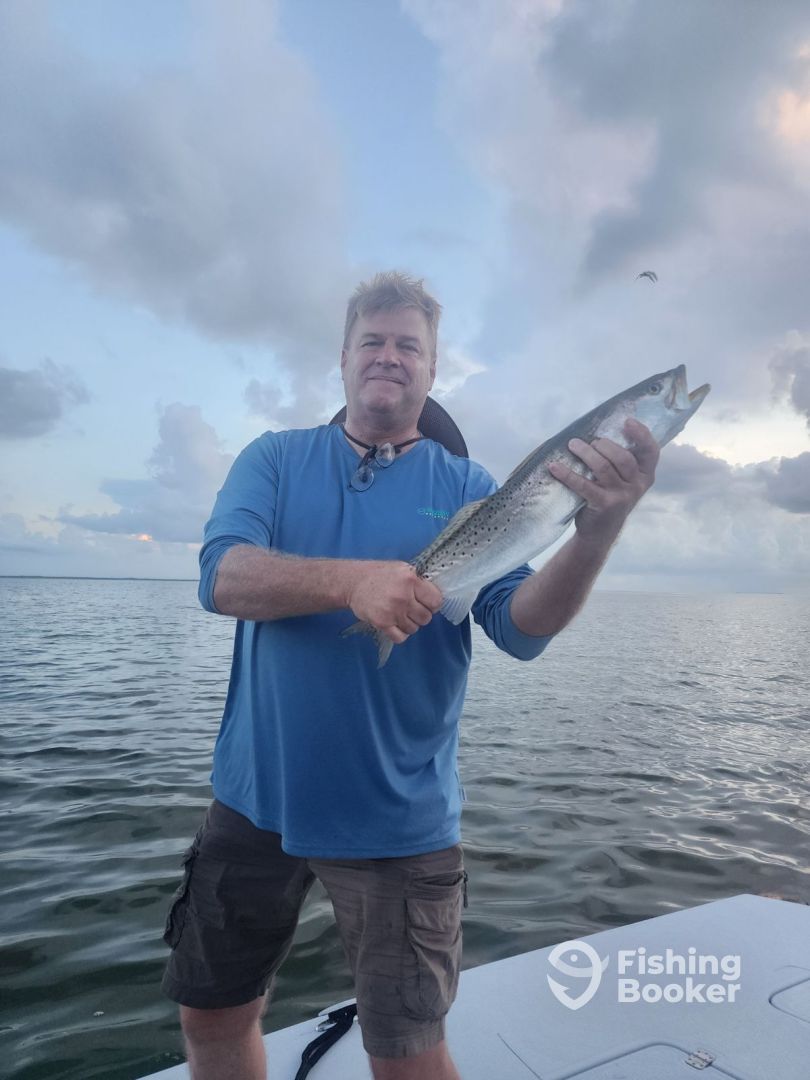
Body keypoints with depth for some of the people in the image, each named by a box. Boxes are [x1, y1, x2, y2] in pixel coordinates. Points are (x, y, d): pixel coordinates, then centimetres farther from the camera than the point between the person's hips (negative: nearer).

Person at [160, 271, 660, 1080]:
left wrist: (600, 528, -29)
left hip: (398, 818, -1)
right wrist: (352, 580, -32)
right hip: (256, 797, 2)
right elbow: (221, 577, -15)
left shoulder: (467, 489, -2)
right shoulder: (275, 459, 1)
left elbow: (522, 628, -12)